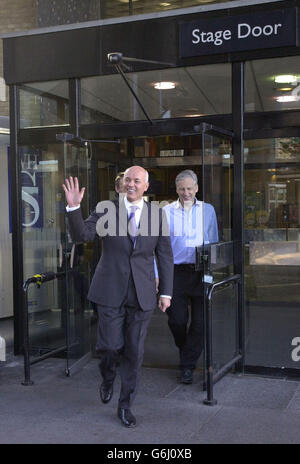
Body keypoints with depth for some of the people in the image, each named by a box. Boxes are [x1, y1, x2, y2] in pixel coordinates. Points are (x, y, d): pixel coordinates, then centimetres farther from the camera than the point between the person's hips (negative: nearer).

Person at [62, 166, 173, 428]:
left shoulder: (157, 214, 3)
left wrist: (166, 292, 1)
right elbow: (81, 235, -13)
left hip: (142, 293, 1)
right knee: (109, 346, -1)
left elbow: (165, 255, 5)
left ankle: (125, 405, 22)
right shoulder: (106, 210, -1)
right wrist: (74, 207, -28)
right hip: (111, 291, -1)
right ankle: (108, 377, 34)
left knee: (134, 351, 5)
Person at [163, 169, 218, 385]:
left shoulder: (208, 210, 9)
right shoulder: (166, 212, 5)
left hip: (201, 272, 1)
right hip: (176, 272, -1)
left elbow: (214, 242, 12)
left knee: (200, 322, 0)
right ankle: (185, 350, 29)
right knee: (177, 320, -2)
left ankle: (188, 365, 14)